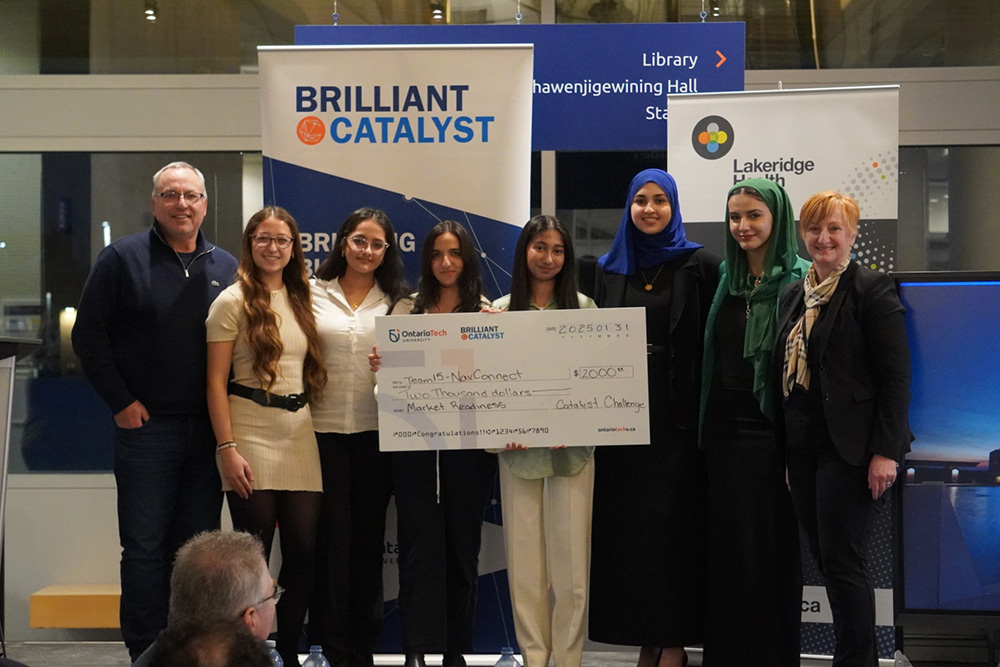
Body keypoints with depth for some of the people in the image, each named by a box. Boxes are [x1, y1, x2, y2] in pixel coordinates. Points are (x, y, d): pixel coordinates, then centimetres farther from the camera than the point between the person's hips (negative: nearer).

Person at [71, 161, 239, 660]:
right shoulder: (123, 259, 0)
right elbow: (88, 335, -1)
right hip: (146, 427, -3)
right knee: (144, 547, 1)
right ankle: (146, 651, 10)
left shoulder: (227, 268, 9)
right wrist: (120, 401, -6)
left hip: (209, 431, 3)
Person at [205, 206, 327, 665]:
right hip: (252, 437, -5)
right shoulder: (233, 301, -2)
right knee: (254, 555, -2)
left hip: (299, 437, 5)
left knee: (304, 550, 1)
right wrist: (227, 447, -13)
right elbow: (216, 381, -5)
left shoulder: (300, 300, 15)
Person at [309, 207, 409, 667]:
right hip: (324, 427, -1)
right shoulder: (314, 294, 4)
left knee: (369, 536, 6)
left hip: (375, 431, 1)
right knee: (331, 535, 1)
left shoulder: (397, 302, 8)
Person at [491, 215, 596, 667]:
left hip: (572, 448, -1)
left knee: (571, 562, -1)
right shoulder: (500, 311, 7)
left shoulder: (583, 308, 5)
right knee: (524, 561, 4)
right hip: (518, 449, 1)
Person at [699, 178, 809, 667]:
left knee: (769, 546, 2)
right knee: (725, 542, 10)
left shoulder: (800, 282, -6)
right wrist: (703, 427, 9)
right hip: (723, 428, 5)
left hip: (769, 429, -5)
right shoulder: (726, 279, 11)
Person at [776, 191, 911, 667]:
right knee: (824, 557, 9)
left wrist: (886, 452, -17)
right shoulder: (795, 294, 15)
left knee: (842, 560, -5)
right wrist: (787, 447, 14)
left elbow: (896, 377, -11)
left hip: (850, 448, -7)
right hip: (802, 445, 7)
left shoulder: (872, 289, -7)